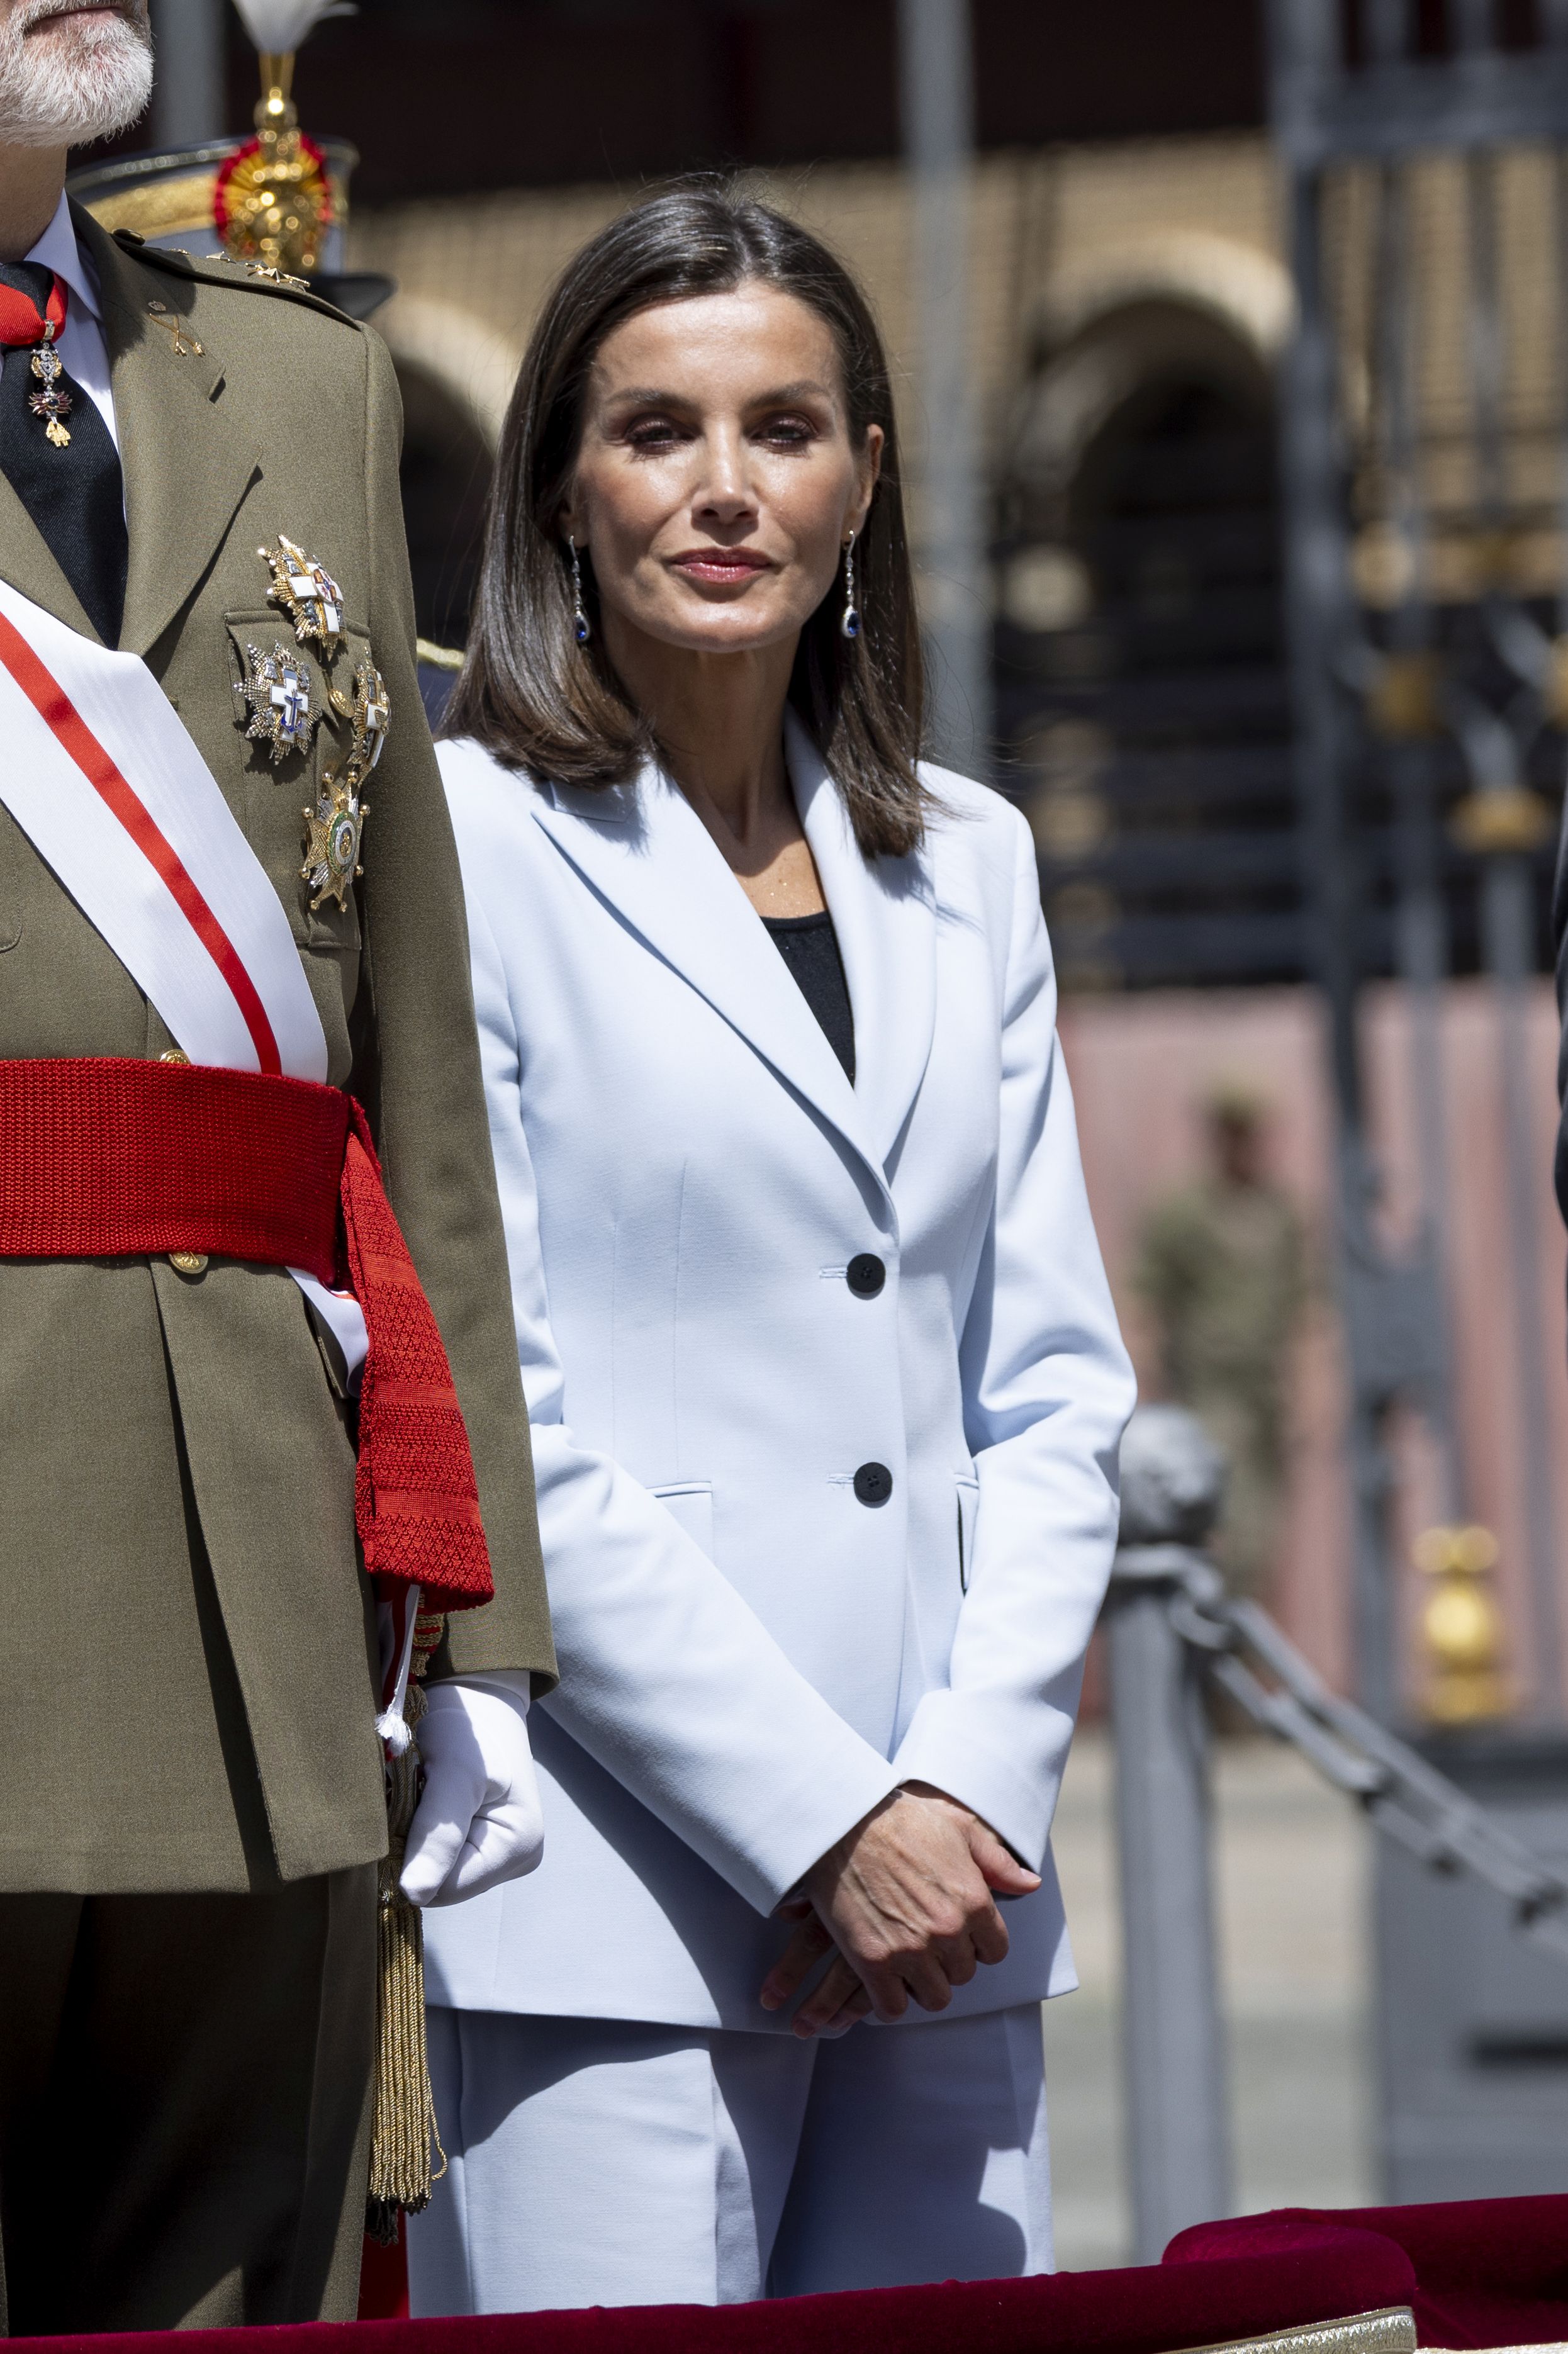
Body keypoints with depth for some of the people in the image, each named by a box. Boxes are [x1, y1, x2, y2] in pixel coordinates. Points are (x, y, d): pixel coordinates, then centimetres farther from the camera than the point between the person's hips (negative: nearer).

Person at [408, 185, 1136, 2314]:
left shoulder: (966, 865, 15)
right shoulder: (460, 845, -3)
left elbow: (1054, 1379, 13)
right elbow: (486, 1425, -8)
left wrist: (975, 1787, -2)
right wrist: (826, 1824, -12)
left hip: (950, 1895, 5)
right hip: (617, 1899, -5)